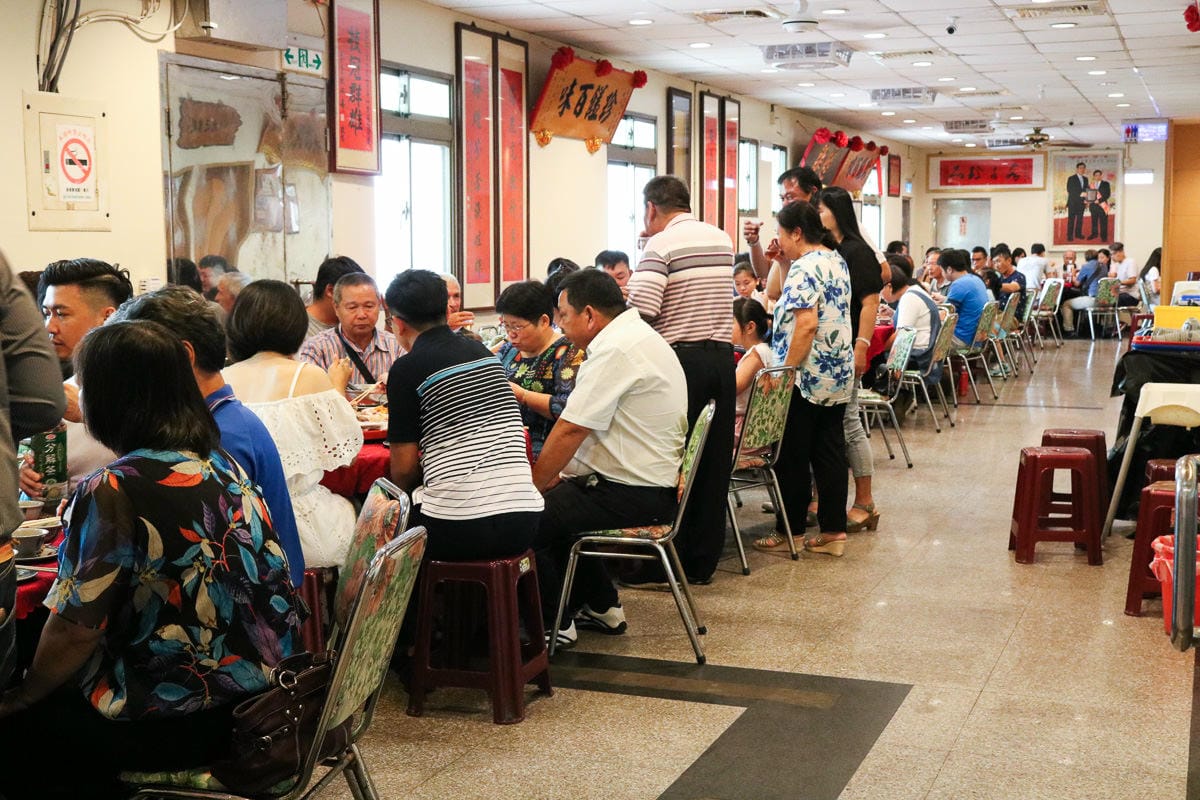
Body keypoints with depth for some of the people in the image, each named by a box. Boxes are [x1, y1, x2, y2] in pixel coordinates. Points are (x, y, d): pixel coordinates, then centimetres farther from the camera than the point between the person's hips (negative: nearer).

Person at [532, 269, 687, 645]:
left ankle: (554, 623, 7)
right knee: (556, 501, 23)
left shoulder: (615, 351, -21)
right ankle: (601, 606, 27)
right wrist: (561, 473, 10)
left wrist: (533, 485, -8)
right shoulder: (637, 336, 13)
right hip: (652, 486, 11)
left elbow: (570, 431, -21)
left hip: (632, 495, -11)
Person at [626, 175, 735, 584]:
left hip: (679, 357, -6)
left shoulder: (660, 245, -9)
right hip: (721, 356, 6)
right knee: (712, 463, 9)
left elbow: (640, 310, -17)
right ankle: (702, 560, 16)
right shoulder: (722, 239, 12)